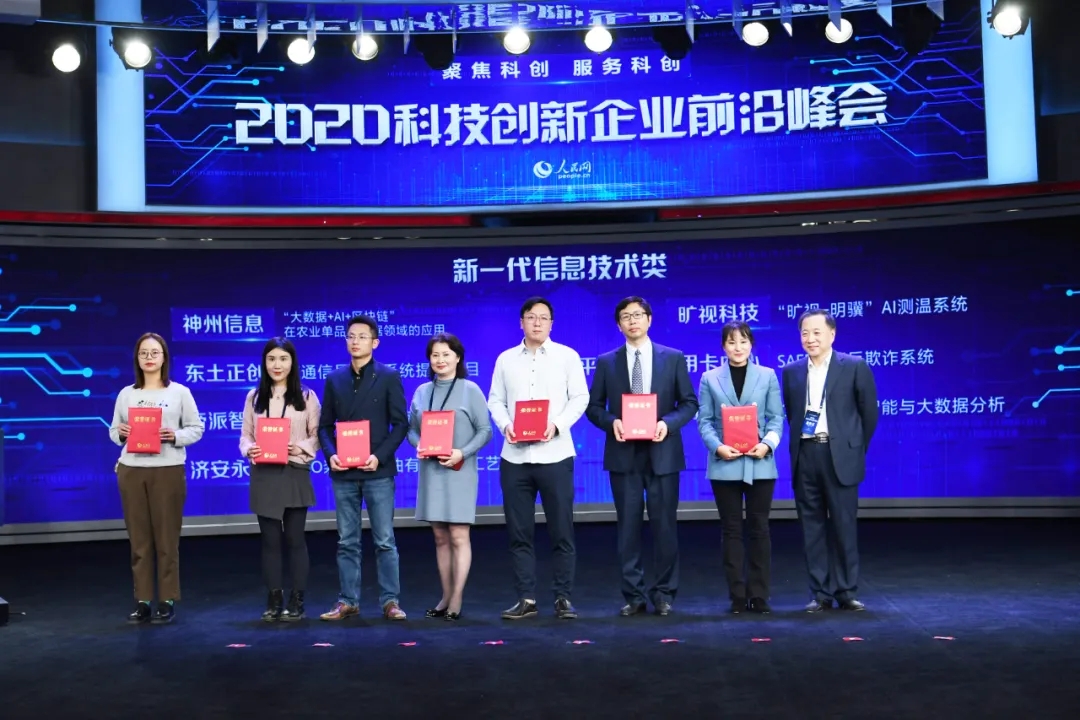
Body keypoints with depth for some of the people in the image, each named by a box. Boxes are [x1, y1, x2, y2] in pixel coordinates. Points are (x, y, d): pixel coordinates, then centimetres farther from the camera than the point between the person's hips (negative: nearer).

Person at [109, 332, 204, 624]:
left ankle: (168, 601, 8)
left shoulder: (179, 392, 2)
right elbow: (113, 430, 13)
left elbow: (196, 429, 2)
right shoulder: (126, 394, 10)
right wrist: (121, 434, -9)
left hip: (168, 471, -3)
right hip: (131, 472, 3)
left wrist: (175, 436, -15)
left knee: (167, 538, 1)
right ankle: (142, 600, 12)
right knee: (138, 538, 6)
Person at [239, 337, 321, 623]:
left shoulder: (306, 397, 3)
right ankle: (274, 600, 14)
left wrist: (300, 448, -16)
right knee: (270, 539, 6)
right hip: (264, 476, 2)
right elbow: (245, 435, 9)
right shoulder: (254, 397, 9)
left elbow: (317, 435, 2)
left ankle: (296, 601, 10)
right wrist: (249, 449, -11)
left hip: (295, 474, -2)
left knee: (295, 538, 2)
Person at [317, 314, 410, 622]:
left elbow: (400, 424, -3)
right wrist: (330, 454, -7)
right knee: (347, 542, 8)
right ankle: (347, 601, 16)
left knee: (385, 540, 1)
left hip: (378, 471, -3)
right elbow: (325, 425, 11)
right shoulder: (335, 379, 9)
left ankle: (390, 601, 9)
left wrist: (379, 456, -14)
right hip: (343, 473, 3)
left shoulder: (389, 377, 0)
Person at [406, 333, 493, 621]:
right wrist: (418, 445, -9)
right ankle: (446, 596, 16)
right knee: (440, 537, 8)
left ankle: (456, 600, 0)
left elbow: (485, 430, -5)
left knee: (458, 536, -5)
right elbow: (411, 428, 11)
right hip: (430, 470, 4)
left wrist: (462, 453, -17)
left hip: (459, 471, -4)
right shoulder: (422, 391, 10)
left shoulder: (470, 390, -2)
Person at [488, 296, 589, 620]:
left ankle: (564, 598, 10)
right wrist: (505, 425, -10)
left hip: (554, 454, -2)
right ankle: (526, 599, 13)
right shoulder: (505, 359, 11)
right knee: (519, 531, 5)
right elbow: (495, 400, 9)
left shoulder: (567, 356, 5)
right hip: (514, 456, 2)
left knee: (561, 530, 1)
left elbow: (580, 398, 0)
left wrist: (557, 425, -15)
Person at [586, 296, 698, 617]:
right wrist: (611, 422, -14)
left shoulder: (673, 358, 5)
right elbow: (594, 407, 7)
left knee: (664, 524, 3)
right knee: (629, 526, 4)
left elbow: (689, 402, 4)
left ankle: (664, 593, 15)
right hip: (623, 454, 1)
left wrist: (668, 422, -14)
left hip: (662, 452, 0)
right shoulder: (606, 362, 7)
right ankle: (633, 595, 12)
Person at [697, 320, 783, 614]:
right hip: (724, 465, 0)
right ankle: (737, 596, 11)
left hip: (759, 464, 0)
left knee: (759, 529, 4)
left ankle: (759, 595, 11)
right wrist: (717, 447, -16)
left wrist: (768, 444, -15)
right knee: (731, 530, 5)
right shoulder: (710, 378, 6)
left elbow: (777, 417, 3)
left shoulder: (768, 376, 7)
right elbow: (704, 421, 1)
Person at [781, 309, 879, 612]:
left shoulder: (855, 367, -1)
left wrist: (855, 449, 6)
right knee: (812, 526, 5)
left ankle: (847, 592, 11)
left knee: (843, 525, 1)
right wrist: (799, 446, 11)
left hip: (839, 456, -3)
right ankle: (820, 593, 12)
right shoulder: (791, 371, 9)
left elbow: (869, 412, 4)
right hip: (805, 456, 3)